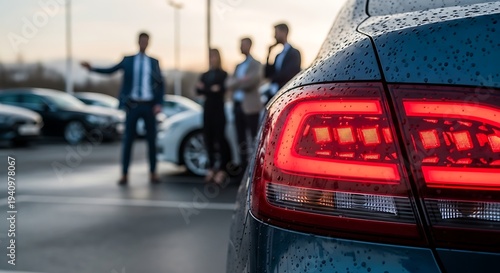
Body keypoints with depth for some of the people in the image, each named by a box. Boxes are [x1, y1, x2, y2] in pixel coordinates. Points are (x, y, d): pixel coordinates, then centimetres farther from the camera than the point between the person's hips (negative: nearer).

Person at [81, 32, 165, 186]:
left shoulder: (154, 62, 9)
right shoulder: (128, 60, 8)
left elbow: (161, 84, 8)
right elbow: (110, 71, 3)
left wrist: (159, 104, -3)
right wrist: (92, 68, -10)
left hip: (149, 106, 1)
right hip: (133, 105, -1)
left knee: (151, 140, 4)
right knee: (128, 140, 0)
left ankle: (153, 174, 12)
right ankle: (124, 175, 6)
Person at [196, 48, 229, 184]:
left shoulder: (223, 74, 2)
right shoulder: (205, 75, 16)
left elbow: (221, 90, -12)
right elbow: (199, 91, 4)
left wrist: (205, 88, -14)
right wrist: (211, 89, -12)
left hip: (218, 110, -5)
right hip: (208, 110, 5)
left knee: (220, 137, -8)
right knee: (208, 138, 2)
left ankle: (222, 169, -7)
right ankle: (211, 167, 10)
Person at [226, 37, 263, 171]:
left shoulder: (255, 64, 1)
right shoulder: (239, 66, 22)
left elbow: (252, 81, -16)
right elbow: (229, 83, 11)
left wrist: (236, 83, -5)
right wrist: (241, 82, -8)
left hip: (250, 106, -7)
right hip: (237, 105, 7)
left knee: (254, 137, -7)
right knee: (241, 137, 8)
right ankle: (243, 164, 13)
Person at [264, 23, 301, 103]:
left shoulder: (294, 53, -2)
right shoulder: (278, 56, 21)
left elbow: (287, 73, -14)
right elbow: (267, 74, 15)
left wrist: (272, 78, 1)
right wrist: (268, 55, 6)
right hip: (273, 95, 7)